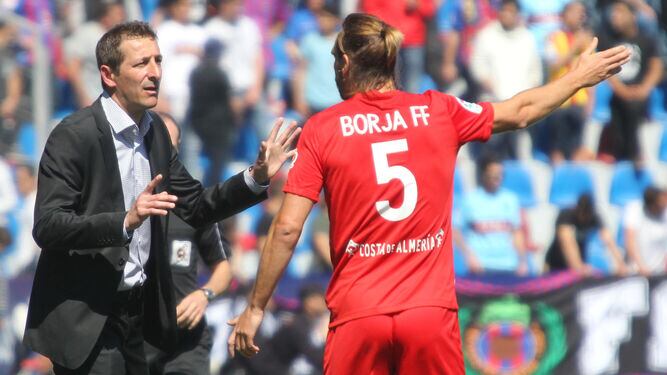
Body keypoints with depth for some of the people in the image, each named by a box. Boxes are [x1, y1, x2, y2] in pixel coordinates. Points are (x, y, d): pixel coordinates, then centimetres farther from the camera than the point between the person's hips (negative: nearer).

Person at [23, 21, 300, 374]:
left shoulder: (154, 130, 9)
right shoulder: (74, 135, -15)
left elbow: (196, 207, 15)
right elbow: (47, 227, -21)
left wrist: (256, 177, 0)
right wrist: (125, 221, -33)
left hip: (136, 311, 8)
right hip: (84, 316, -8)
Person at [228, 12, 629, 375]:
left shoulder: (321, 129, -2)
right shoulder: (438, 112, 5)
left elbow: (288, 229, -5)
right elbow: (520, 113, 22)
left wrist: (256, 308, 3)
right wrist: (580, 76, 39)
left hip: (357, 316, -2)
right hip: (431, 313, 2)